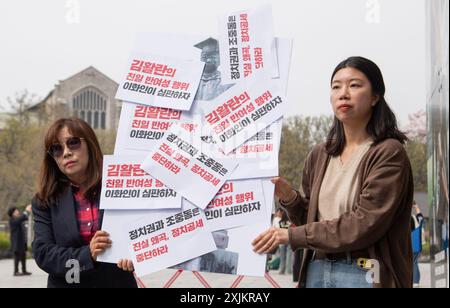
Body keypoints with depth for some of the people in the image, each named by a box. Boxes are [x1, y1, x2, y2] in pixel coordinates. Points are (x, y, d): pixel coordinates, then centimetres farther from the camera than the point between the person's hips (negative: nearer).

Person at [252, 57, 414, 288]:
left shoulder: (389, 153, -10)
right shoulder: (319, 156, 8)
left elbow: (365, 224, -17)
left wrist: (292, 235, -14)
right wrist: (288, 197, -7)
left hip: (364, 275, -5)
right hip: (317, 271, 5)